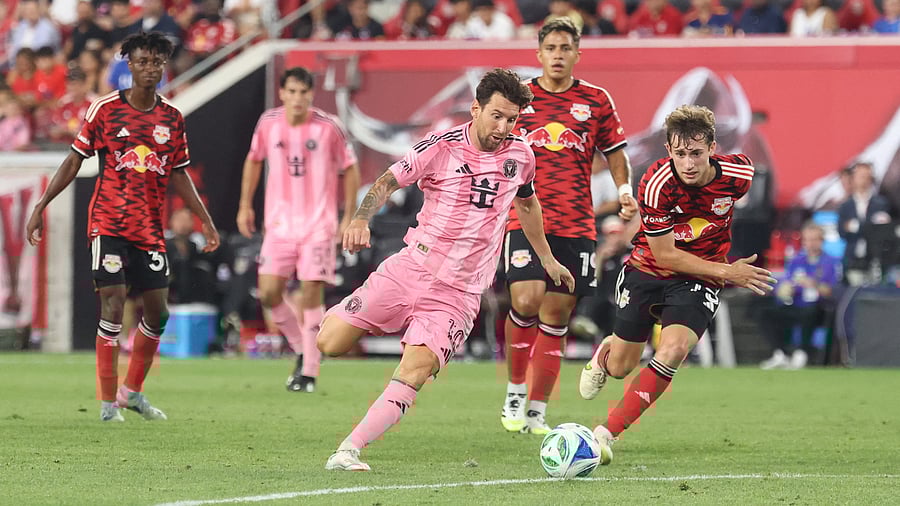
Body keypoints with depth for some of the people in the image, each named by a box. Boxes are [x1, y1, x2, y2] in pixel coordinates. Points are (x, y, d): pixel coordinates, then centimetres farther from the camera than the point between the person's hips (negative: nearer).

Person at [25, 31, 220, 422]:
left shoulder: (172, 119, 8)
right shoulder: (105, 109, -3)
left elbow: (179, 175, 15)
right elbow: (74, 160, 1)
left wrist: (206, 221, 10)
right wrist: (41, 207, -3)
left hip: (150, 228, 4)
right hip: (108, 224, -4)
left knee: (158, 312, 3)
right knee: (113, 305, -12)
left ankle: (132, 390, 23)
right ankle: (107, 402, -5)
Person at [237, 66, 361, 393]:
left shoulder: (329, 127, -8)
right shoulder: (268, 124, -1)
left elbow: (350, 169, 2)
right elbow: (254, 160, 17)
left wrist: (349, 217, -2)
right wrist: (245, 205, 13)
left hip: (319, 225, -3)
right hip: (279, 223, 3)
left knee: (311, 293, -9)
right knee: (268, 292, -6)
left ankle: (309, 372, 0)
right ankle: (302, 349, 18)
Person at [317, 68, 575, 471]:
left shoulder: (519, 155, 4)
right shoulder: (441, 147, -7)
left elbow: (527, 203, 24)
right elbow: (388, 182, -7)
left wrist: (548, 261, 33)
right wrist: (361, 219, -27)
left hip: (459, 291, 1)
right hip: (412, 268, -1)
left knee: (413, 374, -20)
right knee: (329, 343, -7)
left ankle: (348, 451, -18)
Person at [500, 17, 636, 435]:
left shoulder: (596, 101, 8)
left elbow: (615, 154, 17)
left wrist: (624, 190, 1)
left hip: (576, 225, 2)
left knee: (556, 315, 2)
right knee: (526, 301, -19)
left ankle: (537, 411, 11)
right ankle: (515, 394, 0)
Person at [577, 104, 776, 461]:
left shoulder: (738, 173, -17)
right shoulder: (656, 186, -27)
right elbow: (665, 254, -21)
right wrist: (725, 272, -25)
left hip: (698, 278, 1)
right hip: (649, 270, -1)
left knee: (674, 349, -26)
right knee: (621, 368, 7)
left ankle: (608, 432, -18)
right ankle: (605, 353, 48)